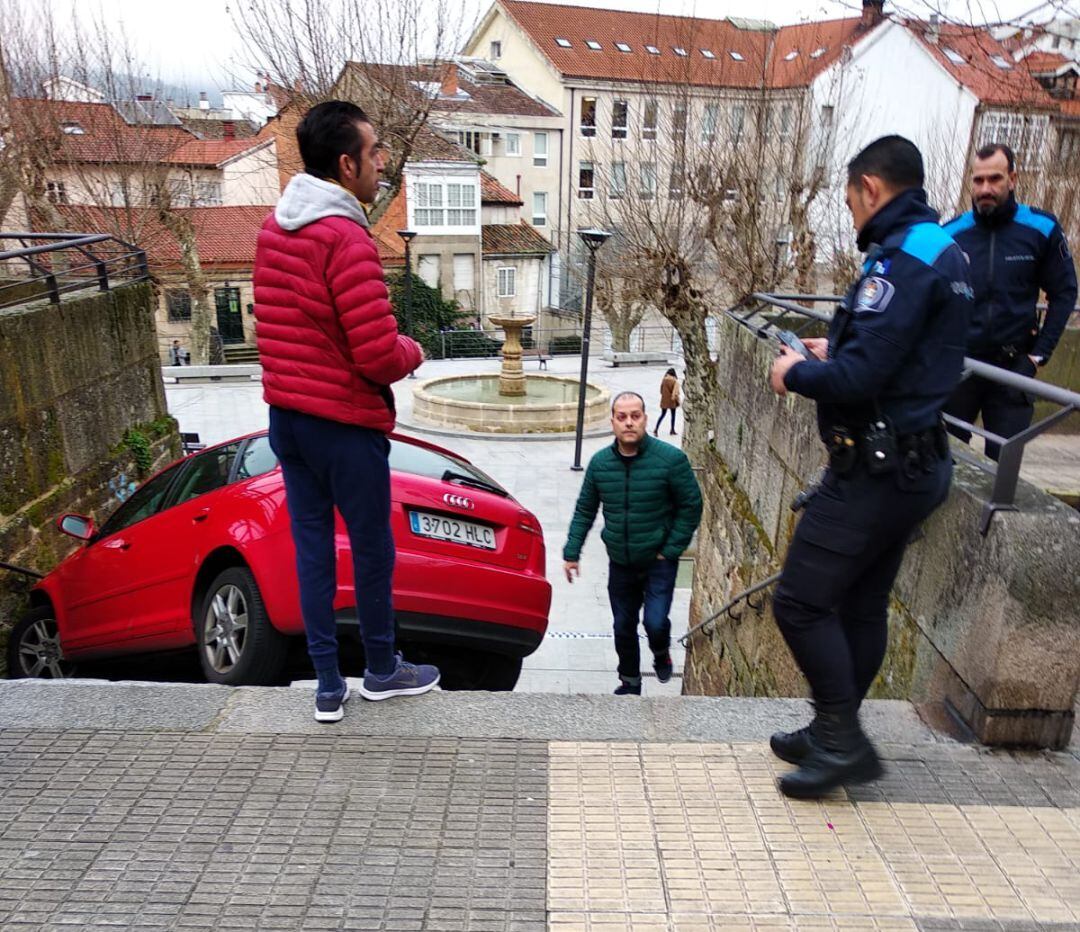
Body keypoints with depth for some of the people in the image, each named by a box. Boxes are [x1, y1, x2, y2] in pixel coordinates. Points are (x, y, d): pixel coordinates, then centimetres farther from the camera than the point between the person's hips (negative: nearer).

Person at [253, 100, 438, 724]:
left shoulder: (274, 227, 8)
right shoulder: (346, 239, -19)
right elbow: (380, 356, -23)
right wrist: (412, 351, -1)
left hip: (286, 415, 8)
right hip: (346, 423, -8)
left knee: (313, 549, 12)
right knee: (373, 552, 10)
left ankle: (329, 687, 24)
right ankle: (383, 671, 29)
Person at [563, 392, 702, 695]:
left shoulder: (670, 459, -15)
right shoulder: (600, 462, -4)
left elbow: (691, 507, -8)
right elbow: (584, 510, 6)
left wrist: (671, 550, -10)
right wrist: (571, 553, 2)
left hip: (658, 560, -3)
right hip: (620, 564, 3)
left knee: (655, 622, -13)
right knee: (623, 627, 13)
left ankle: (661, 654, 24)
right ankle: (630, 683, 36)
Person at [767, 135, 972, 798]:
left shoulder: (902, 258, -18)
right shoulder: (947, 253, 15)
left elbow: (859, 378, -26)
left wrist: (797, 375, -8)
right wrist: (834, 352, 18)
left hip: (876, 469, -10)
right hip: (915, 463, 11)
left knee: (801, 601, -4)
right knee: (862, 605, 17)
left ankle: (843, 740, 6)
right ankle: (834, 734, 29)